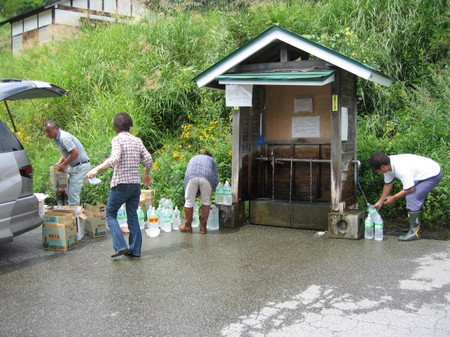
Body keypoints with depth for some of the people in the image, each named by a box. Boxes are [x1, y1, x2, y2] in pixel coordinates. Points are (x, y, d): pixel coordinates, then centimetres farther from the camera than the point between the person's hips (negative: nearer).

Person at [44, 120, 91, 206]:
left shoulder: (64, 137, -20)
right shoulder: (57, 138, 12)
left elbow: (75, 152, -27)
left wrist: (64, 164, -17)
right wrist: (59, 163, 8)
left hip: (81, 166, -10)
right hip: (74, 166, 10)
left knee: (73, 192, -10)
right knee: (68, 191, 11)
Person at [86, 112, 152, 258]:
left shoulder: (118, 139, -8)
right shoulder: (137, 141, 10)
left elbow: (114, 159, -23)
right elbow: (148, 160, 8)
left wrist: (96, 169, -27)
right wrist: (147, 175, 25)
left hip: (121, 184, -6)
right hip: (136, 183, 6)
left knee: (110, 214, 7)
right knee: (133, 216, 13)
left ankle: (120, 246, -5)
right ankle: (135, 250, 14)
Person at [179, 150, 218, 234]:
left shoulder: (193, 158, 42)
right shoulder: (212, 161, 36)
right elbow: (215, 180, 25)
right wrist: (210, 193, 35)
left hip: (191, 177, 1)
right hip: (207, 177, -1)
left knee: (189, 201, 12)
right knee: (206, 201, 15)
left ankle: (187, 226, 23)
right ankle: (203, 227, 19)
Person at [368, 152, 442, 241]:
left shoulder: (401, 169, -35)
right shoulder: (387, 165, -6)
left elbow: (410, 189, -25)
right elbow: (388, 184, 8)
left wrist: (394, 198, -10)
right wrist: (380, 202, 12)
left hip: (433, 175, -10)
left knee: (412, 198, -18)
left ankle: (414, 231, -13)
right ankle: (416, 225, 29)